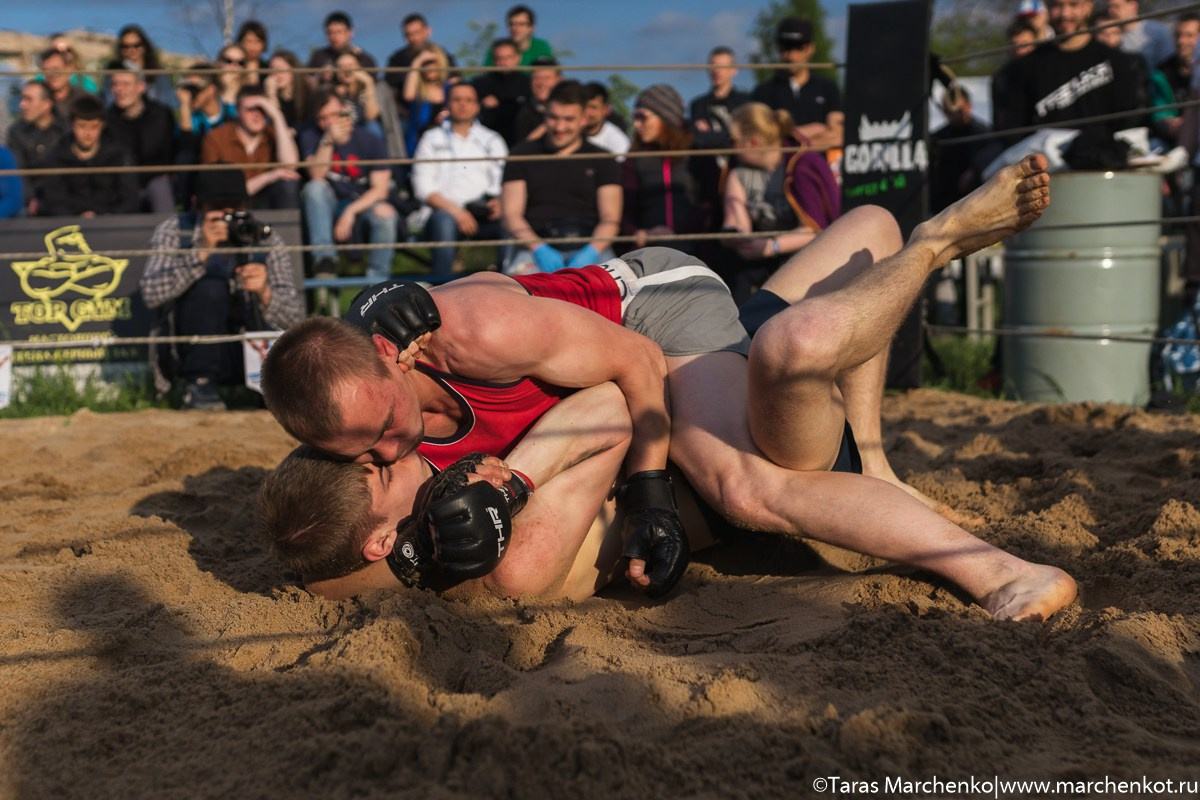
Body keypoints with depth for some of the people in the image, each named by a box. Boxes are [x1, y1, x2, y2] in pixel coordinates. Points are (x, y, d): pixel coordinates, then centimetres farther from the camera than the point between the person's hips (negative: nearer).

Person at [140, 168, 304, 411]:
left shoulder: (267, 240, -2)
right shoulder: (175, 230, -5)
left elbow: (295, 316, -10)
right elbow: (151, 294, -22)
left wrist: (264, 292, -31)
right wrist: (201, 252, -33)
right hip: (199, 351, -1)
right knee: (209, 287, -29)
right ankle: (198, 385, -17)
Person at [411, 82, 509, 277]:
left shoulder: (492, 140, 23)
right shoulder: (432, 138, 17)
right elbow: (423, 187, 5)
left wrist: (500, 202, -14)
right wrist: (454, 210, -12)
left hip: (484, 215, 1)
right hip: (445, 211, -1)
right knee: (444, 220, -37)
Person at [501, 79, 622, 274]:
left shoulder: (602, 161, 16)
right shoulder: (523, 155, 16)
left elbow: (610, 219, 6)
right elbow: (511, 215, 7)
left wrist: (590, 253, -15)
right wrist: (539, 249, -12)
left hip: (589, 247, 0)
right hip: (536, 246, 0)